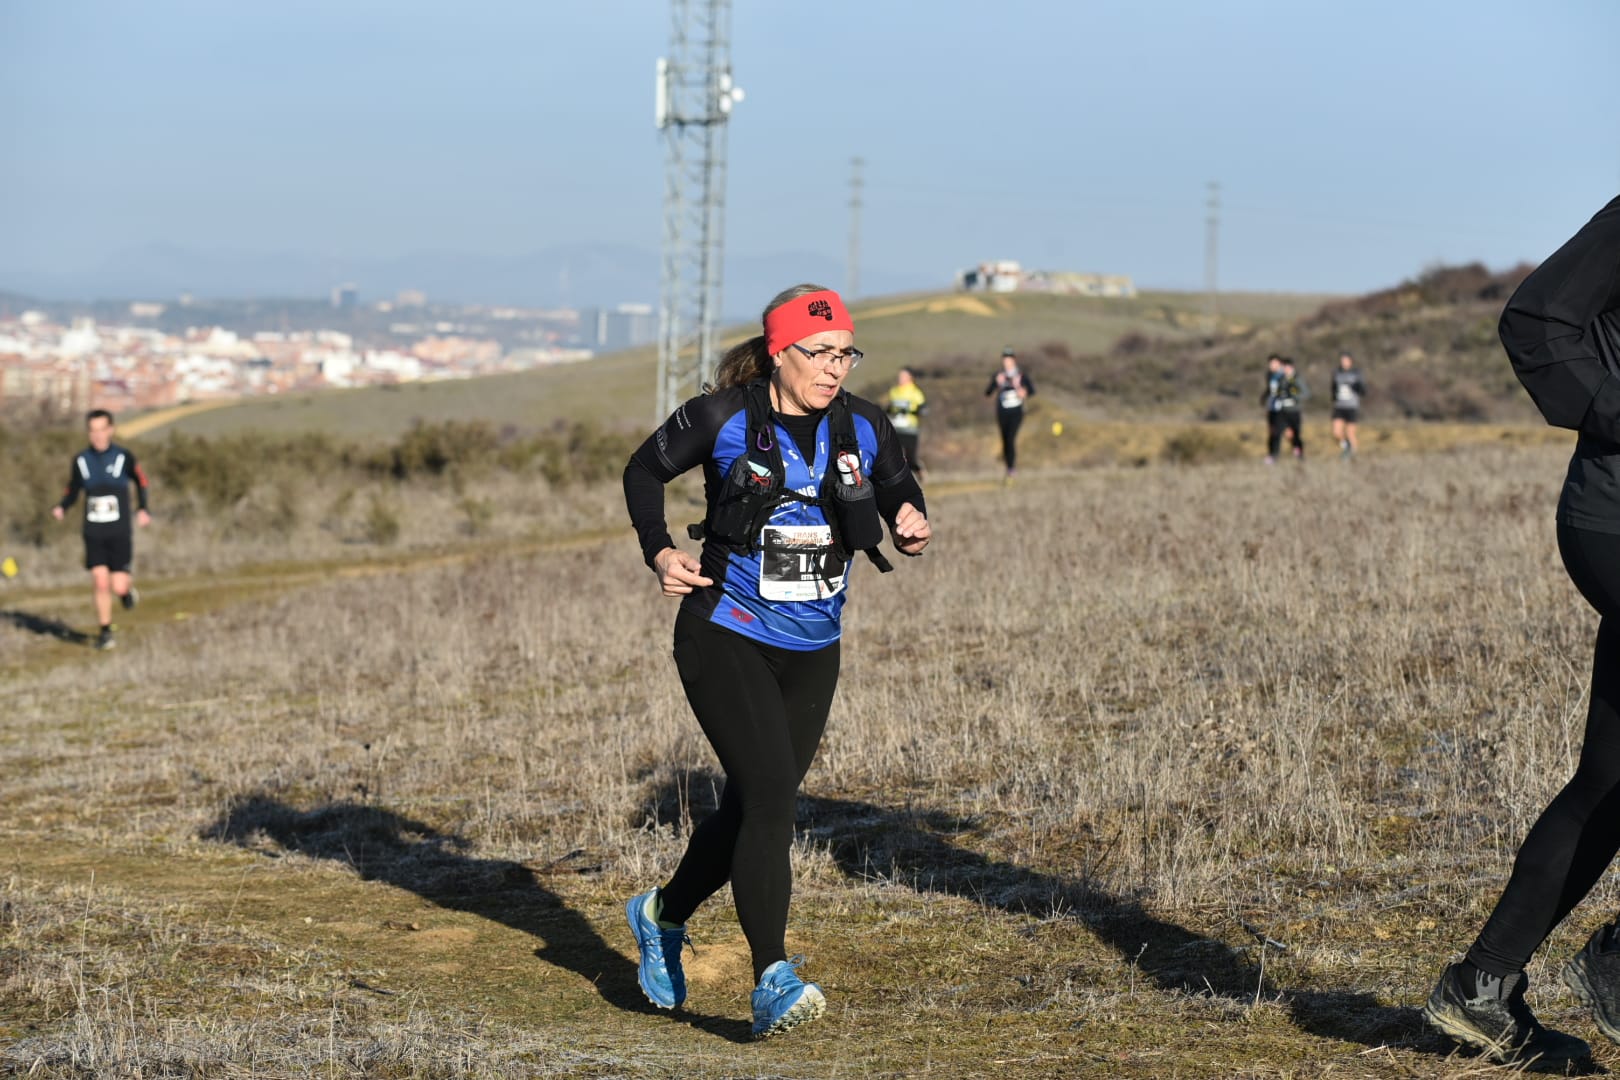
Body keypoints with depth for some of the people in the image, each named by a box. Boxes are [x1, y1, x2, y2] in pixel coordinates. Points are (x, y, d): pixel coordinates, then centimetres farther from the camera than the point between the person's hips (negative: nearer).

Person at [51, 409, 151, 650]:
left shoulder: (124, 458, -4)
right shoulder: (81, 460, 0)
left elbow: (141, 482, 12)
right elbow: (72, 490, 10)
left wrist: (143, 510, 1)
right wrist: (61, 508, -9)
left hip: (120, 533, -1)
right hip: (93, 534, 1)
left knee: (118, 587, -7)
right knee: (101, 583, -7)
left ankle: (127, 589, 30)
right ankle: (105, 632, 8)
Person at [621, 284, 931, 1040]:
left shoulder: (864, 429, 0)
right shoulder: (721, 420, -9)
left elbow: (898, 486, 17)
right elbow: (644, 471, 6)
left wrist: (910, 522, -7)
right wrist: (659, 553, -8)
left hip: (812, 652, 5)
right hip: (727, 639, -5)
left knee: (755, 806, 12)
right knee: (768, 792, -19)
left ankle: (663, 915, 39)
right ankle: (773, 982, -20)